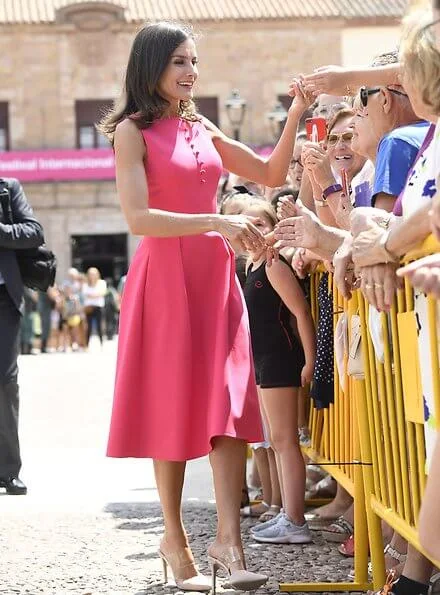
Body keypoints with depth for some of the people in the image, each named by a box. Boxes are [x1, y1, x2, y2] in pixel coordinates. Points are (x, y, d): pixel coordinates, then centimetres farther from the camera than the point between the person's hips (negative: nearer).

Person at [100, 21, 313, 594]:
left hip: (216, 276, 5)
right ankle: (174, 538, 13)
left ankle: (229, 540, -6)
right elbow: (139, 218, -15)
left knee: (229, 406, -5)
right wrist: (217, 223, -22)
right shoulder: (133, 131, -3)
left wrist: (296, 115, 6)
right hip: (165, 278, -5)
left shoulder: (202, 129, 15)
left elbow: (271, 175, 18)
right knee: (172, 410, 1)